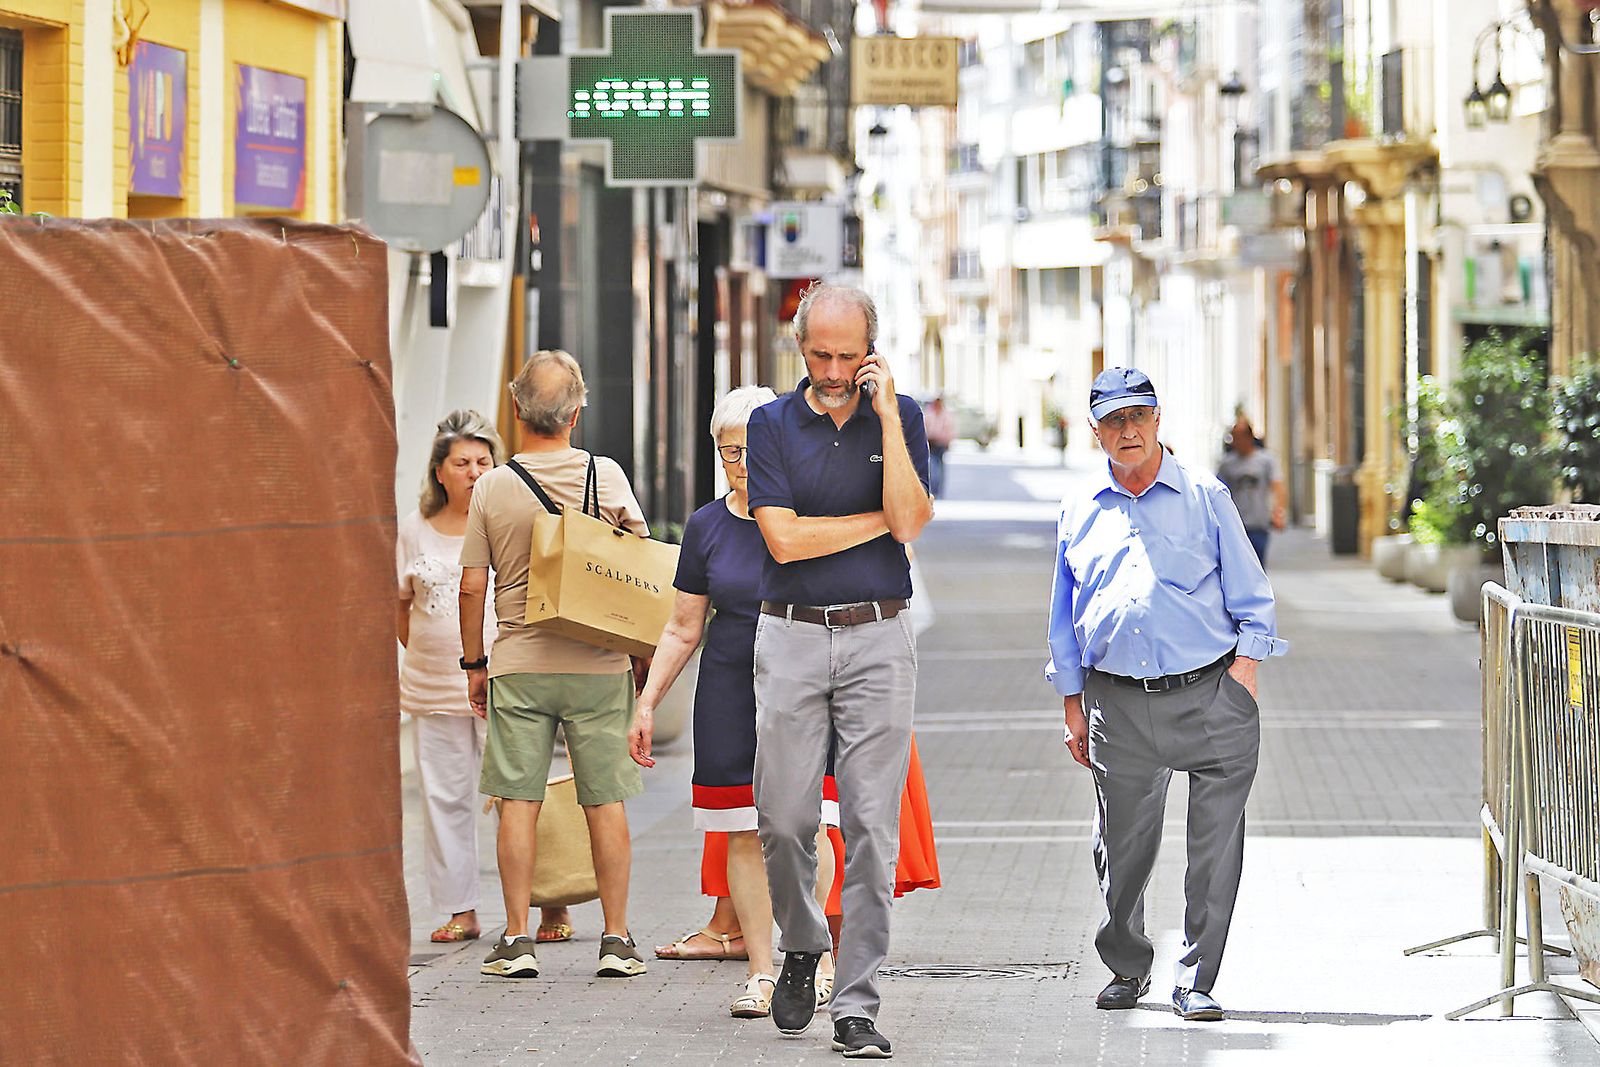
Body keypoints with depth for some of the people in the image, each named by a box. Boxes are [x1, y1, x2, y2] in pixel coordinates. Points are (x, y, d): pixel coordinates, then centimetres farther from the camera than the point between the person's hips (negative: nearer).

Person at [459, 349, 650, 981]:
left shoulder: (492, 487, -2)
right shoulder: (605, 474, -3)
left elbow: (472, 585, -1)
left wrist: (474, 662, 11)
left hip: (518, 665, 0)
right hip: (599, 665, 0)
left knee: (518, 801, 3)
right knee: (606, 803, 5)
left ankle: (517, 940, 1)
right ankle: (616, 939, 7)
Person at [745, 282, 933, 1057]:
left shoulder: (899, 417, 4)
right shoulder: (771, 425, 2)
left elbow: (908, 522, -10)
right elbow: (785, 537, -9)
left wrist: (886, 416, -13)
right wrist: (882, 521, -4)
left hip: (878, 638, 0)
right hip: (791, 637, 0)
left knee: (872, 826, -5)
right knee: (783, 818, 0)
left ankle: (856, 1006, -3)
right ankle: (800, 946, 28)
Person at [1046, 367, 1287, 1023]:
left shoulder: (1205, 499, 6)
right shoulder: (1079, 511, 13)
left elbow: (1251, 601, 7)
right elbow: (1064, 618, 19)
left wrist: (1243, 673, -5)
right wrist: (1072, 705, 14)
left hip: (1209, 697, -2)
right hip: (1119, 704, 2)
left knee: (1215, 850, -4)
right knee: (1121, 846, 5)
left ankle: (1196, 981, 5)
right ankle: (1127, 968, 25)